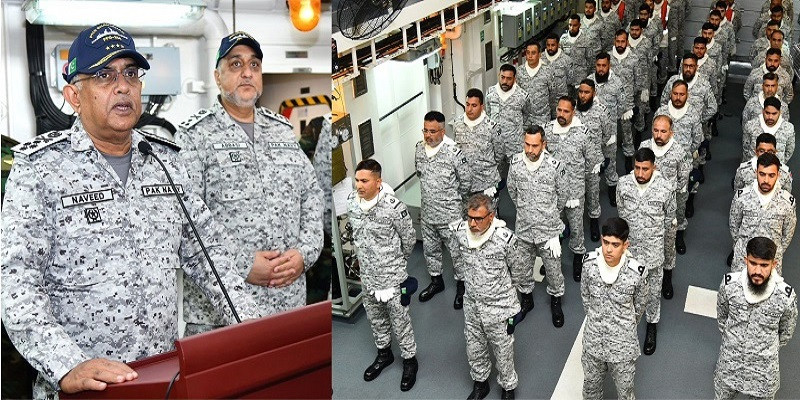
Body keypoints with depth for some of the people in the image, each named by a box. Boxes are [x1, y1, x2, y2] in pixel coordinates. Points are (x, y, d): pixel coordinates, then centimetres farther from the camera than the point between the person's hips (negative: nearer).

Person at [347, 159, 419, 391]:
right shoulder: (351, 202, -7)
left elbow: (409, 238, -8)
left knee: (399, 320, 10)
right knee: (375, 317, 23)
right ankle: (384, 353, 46)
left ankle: (409, 360, 32)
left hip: (391, 276, -5)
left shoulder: (394, 207, -25)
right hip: (367, 274, 6)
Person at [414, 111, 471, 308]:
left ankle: (461, 284, 29)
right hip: (427, 211, 6)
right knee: (429, 249, 20)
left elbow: (466, 180, -8)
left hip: (449, 213, -5)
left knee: (456, 250, 8)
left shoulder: (453, 152, -20)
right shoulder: (419, 148, -3)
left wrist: (454, 199, 4)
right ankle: (436, 281, 40)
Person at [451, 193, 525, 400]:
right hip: (472, 303, 4)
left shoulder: (505, 238, -26)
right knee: (474, 347, 22)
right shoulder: (459, 232, -16)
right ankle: (480, 383, 48)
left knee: (503, 350, 17)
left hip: (499, 306, -3)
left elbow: (516, 269, -6)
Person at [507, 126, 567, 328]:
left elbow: (561, 196, 1)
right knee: (523, 268, 18)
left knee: (553, 269, 13)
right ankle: (526, 299, 43)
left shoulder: (554, 166, -16)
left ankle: (555, 301, 38)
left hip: (548, 229, -2)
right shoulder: (515, 163, -10)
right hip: (523, 228, 2)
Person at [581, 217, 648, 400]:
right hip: (593, 339, 2)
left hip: (623, 343, -2)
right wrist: (595, 319, 9)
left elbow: (639, 305, -3)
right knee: (591, 383, 24)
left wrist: (626, 326, 9)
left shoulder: (637, 272, -24)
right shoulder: (590, 263, -19)